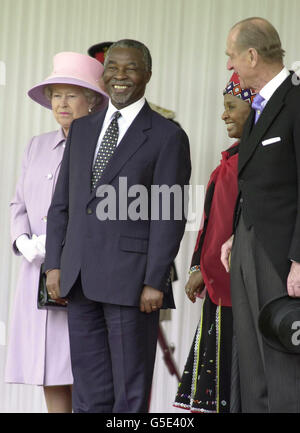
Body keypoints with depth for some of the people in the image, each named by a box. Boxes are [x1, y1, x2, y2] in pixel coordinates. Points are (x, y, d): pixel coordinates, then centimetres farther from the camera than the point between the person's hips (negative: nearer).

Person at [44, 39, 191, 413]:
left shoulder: (167, 137, -2)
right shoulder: (82, 130, 16)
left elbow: (169, 217, -7)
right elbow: (61, 203, 17)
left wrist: (155, 282, -13)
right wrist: (54, 264, 8)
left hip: (130, 281, -5)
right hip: (80, 281, 5)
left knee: (131, 394, 0)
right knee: (88, 394, 8)